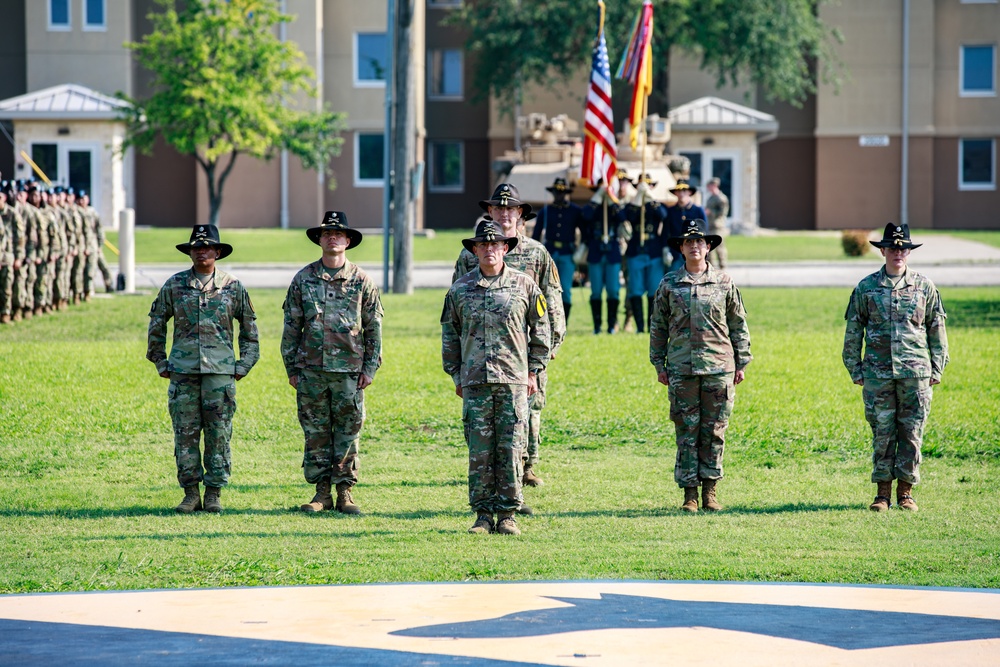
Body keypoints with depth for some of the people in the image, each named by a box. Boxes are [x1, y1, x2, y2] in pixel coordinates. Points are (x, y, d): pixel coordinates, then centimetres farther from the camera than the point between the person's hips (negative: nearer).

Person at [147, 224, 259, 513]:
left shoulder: (233, 287, 6)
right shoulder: (174, 286, 6)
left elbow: (249, 328, 13)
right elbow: (156, 325, 15)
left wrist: (244, 365, 7)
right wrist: (161, 363, 10)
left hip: (220, 372, -1)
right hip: (183, 372, 1)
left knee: (219, 435, 0)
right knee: (185, 435, 0)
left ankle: (214, 493, 7)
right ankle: (191, 493, 7)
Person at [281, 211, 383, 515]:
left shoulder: (362, 281, 3)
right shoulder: (303, 279, 5)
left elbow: (374, 327, 6)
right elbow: (291, 326, 8)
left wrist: (370, 368, 0)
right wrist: (291, 368, 5)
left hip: (349, 370, -1)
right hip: (311, 370, 1)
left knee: (348, 432, 1)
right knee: (316, 433, 3)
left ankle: (345, 492, 7)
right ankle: (322, 492, 10)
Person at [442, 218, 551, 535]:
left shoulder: (524, 285, 5)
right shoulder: (460, 289, 7)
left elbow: (540, 330, 11)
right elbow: (449, 333, 14)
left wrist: (533, 372, 6)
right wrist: (456, 375, 9)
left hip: (514, 379, -1)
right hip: (475, 381, 1)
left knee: (510, 449, -2)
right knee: (479, 451, 0)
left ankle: (507, 515, 4)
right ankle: (483, 515, 5)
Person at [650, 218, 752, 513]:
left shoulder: (723, 282, 6)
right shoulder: (669, 284, 6)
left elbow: (738, 325, 11)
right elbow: (658, 326, 10)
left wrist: (742, 363, 7)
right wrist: (659, 364, 6)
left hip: (718, 366, 0)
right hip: (681, 368, 0)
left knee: (714, 431, 2)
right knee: (686, 431, 0)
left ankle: (710, 490, 10)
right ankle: (689, 492, 4)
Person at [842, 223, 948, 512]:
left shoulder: (924, 286, 6)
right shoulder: (866, 288, 5)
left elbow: (937, 329, 11)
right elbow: (853, 331, 9)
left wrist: (937, 368, 6)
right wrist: (855, 369, 5)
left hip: (915, 372, 0)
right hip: (878, 372, 0)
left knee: (911, 432, 1)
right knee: (882, 433, 1)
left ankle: (905, 492, 9)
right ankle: (883, 493, 8)